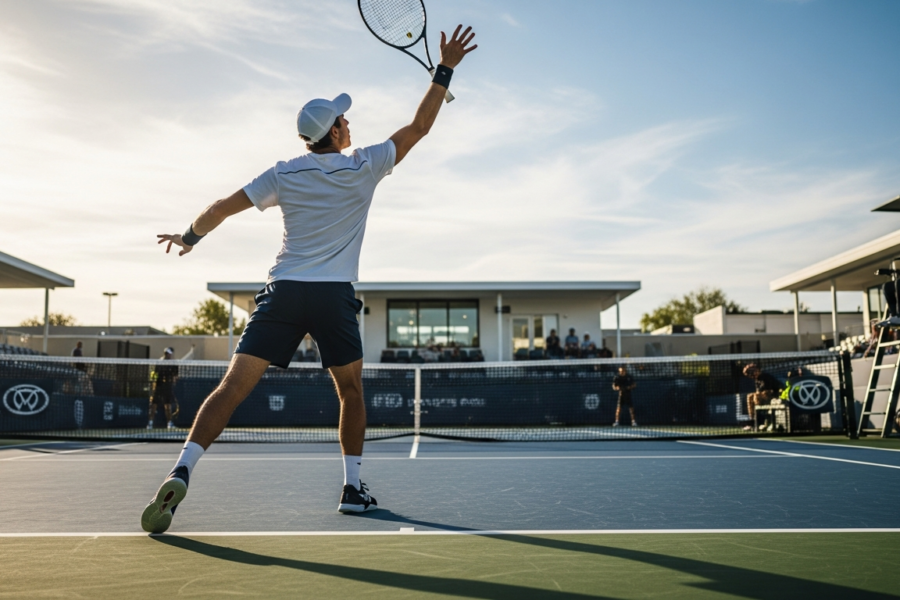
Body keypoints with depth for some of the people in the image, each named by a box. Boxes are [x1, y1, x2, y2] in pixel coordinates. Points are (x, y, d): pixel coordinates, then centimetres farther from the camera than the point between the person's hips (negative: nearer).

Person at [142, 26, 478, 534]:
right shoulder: (364, 167, 3)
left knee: (234, 386, 0)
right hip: (335, 296, -1)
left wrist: (188, 236, 29)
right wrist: (445, 70, 15)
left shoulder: (285, 175, 9)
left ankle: (181, 473, -14)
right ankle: (353, 488, 17)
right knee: (352, 392, 17)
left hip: (283, 291, 2)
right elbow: (419, 127, 9)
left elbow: (224, 207, 12)